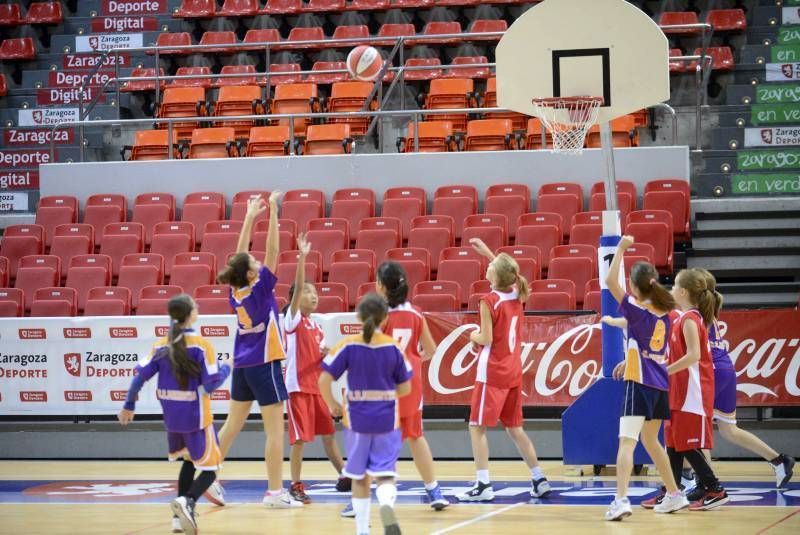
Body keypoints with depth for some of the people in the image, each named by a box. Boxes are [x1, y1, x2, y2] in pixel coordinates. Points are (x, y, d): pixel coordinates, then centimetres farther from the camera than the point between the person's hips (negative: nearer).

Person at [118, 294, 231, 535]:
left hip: (171, 417, 6)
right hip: (196, 417, -6)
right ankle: (187, 501, -27)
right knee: (210, 469, 2)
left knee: (189, 461, 26)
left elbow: (140, 376, -1)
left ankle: (180, 515, 16)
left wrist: (129, 406, 10)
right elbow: (210, 384, -15)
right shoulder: (200, 345, -13)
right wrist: (226, 368, 3)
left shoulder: (161, 346, 1)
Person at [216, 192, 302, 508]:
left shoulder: (236, 290, 2)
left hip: (241, 365, 7)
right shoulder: (259, 289, -14)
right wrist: (273, 212, -14)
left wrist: (250, 217, 14)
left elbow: (240, 255, 11)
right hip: (264, 364, -7)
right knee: (275, 430, -5)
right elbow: (273, 251, -16)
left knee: (232, 425, 15)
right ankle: (275, 492, -7)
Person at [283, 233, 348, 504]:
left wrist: (326, 355, -1)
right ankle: (296, 486, -2)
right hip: (298, 386, -7)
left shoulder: (316, 325, 13)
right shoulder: (292, 319, -6)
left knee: (328, 433, 13)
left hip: (316, 386, 7)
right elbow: (297, 287, -20)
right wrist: (302, 257, -29)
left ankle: (343, 476, 23)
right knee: (299, 438, -8)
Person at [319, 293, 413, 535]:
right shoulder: (394, 347, -3)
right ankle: (387, 504, -32)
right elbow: (405, 389, 1)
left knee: (360, 477, 15)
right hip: (387, 420, 0)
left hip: (358, 418, 0)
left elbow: (324, 380, -11)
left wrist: (332, 404, 6)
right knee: (385, 474, 1)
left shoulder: (348, 345, -7)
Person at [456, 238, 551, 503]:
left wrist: (473, 335, 4)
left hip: (492, 373, -7)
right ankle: (539, 480, 14)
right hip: (514, 372, 7)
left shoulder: (489, 301, -16)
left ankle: (483, 485, -9)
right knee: (514, 428, 16)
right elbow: (509, 272, 27)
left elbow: (486, 339, -17)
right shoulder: (516, 295, 4)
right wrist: (487, 252, 32)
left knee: (477, 427, -2)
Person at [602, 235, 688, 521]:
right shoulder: (663, 314, 9)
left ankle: (621, 500, -29)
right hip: (660, 384, 7)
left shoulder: (638, 310, -11)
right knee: (650, 441, 23)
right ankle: (674, 494, 30)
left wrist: (621, 248, -8)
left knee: (626, 441, -14)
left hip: (639, 383, -7)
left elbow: (611, 281, -15)